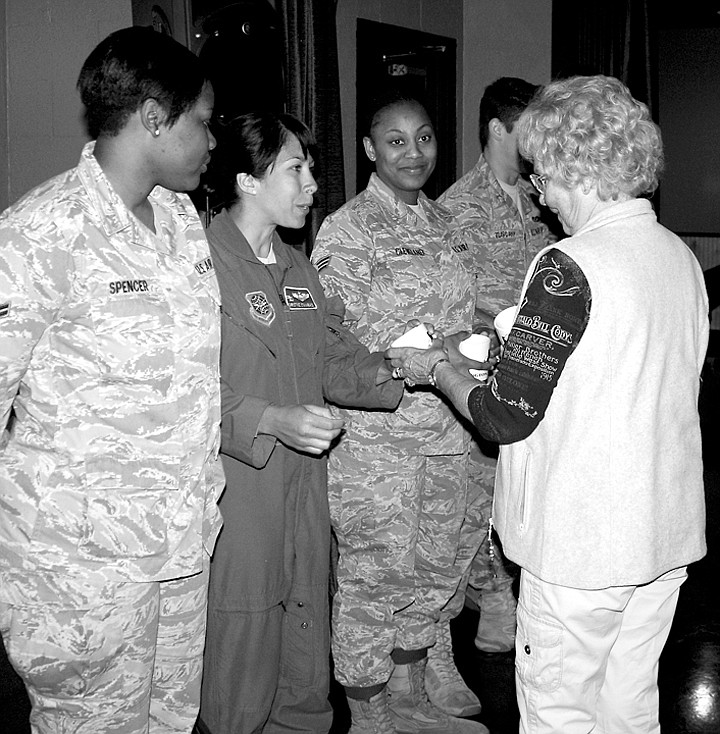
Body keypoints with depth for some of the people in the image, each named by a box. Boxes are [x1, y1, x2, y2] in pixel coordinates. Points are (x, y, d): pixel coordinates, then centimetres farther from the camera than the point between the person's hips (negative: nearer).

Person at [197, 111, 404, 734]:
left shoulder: (297, 267, 16)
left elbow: (336, 361, 13)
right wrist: (272, 420, -28)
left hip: (305, 491, 8)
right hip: (239, 497, -7)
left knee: (308, 675, 17)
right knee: (244, 666, 5)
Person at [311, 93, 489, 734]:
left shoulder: (444, 223, 12)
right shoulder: (346, 230, -10)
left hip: (444, 428, 7)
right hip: (374, 435, -7)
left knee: (434, 569, 17)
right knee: (375, 575, 4)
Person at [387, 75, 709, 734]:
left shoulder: (570, 267, -20)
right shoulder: (681, 256, 4)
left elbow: (507, 417, -19)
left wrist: (442, 371, 0)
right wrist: (521, 346, 16)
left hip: (582, 544, -8)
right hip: (668, 531, 8)